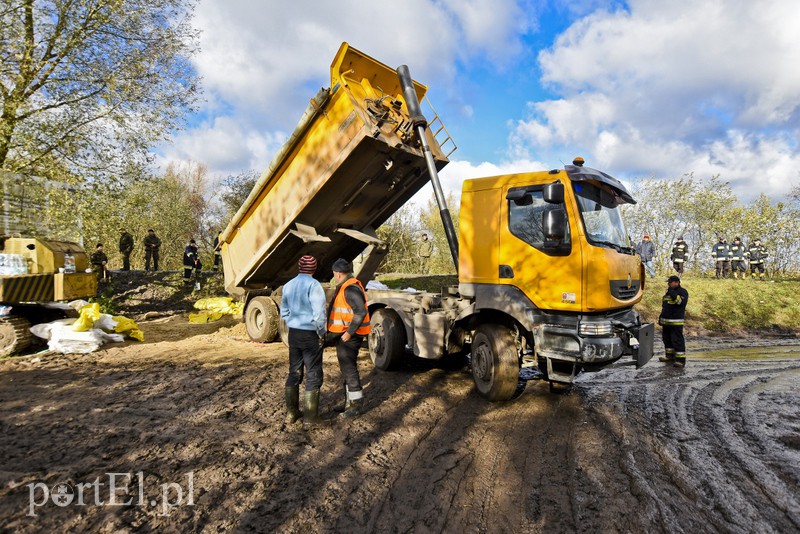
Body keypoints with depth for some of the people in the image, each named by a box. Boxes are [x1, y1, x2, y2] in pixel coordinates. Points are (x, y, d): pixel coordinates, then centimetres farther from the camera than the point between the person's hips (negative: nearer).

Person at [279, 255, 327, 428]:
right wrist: (322, 333, -8)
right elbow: (319, 313, -20)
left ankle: (291, 413, 25)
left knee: (294, 373, 16)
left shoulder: (288, 285, 8)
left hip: (293, 334, 7)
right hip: (310, 334, -7)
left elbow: (284, 312, 15)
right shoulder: (313, 285, -16)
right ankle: (310, 418, 8)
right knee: (313, 375, 3)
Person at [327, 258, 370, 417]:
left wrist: (349, 333, -25)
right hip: (344, 335, 11)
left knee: (349, 369, -3)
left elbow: (361, 312, -27)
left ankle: (357, 404, 7)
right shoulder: (346, 287, 14)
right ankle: (349, 401, 29)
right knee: (347, 368, 17)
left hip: (349, 336, -11)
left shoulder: (351, 289, -19)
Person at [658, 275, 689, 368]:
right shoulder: (668, 292, 18)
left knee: (677, 340, -9)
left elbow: (681, 302, -25)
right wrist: (661, 317, 22)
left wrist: (673, 293, -25)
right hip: (666, 321, 8)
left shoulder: (683, 292, -6)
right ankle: (669, 355, 26)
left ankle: (681, 359, -7)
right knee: (666, 339, 14)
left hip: (676, 322, -8)